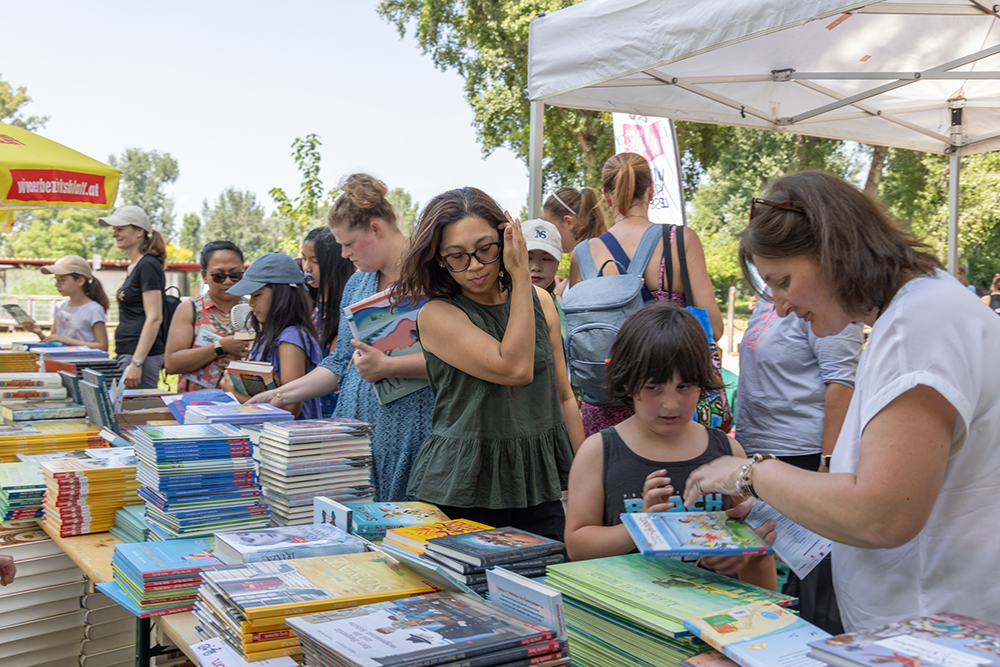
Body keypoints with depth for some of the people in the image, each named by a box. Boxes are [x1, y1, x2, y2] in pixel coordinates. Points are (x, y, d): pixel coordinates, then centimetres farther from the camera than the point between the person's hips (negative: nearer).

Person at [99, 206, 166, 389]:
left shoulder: (148, 266, -12)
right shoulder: (132, 268, 18)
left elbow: (154, 318, -20)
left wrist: (136, 363, -24)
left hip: (141, 354, -10)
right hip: (126, 354, 10)